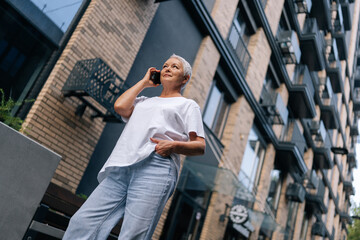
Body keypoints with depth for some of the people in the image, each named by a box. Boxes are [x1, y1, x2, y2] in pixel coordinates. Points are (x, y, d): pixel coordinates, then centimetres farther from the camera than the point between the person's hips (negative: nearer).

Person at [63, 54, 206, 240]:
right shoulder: (144, 101, 33)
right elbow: (120, 106, 11)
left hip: (155, 167, -4)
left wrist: (173, 145, -12)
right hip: (121, 168, 5)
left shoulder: (188, 105, 20)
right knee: (82, 222, -8)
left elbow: (200, 146, 10)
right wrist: (144, 81, 24)